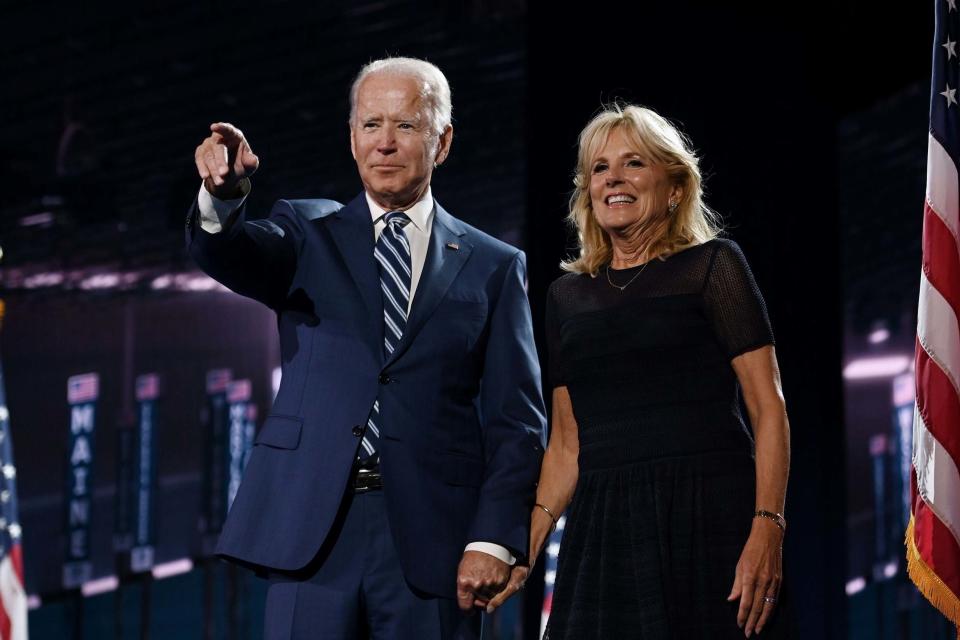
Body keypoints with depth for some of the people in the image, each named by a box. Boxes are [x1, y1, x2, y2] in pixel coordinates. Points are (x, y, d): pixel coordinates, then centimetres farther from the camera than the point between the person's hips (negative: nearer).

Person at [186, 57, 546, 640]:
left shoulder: (494, 267, 10)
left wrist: (494, 540, -8)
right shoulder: (308, 234, 12)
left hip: (430, 540, 0)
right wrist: (223, 196, -32)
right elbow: (230, 254, -9)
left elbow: (516, 420, 4)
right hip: (312, 531, 0)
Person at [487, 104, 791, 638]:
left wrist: (768, 528, -16)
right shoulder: (567, 295, 16)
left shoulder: (713, 265, 4)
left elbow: (769, 408, -4)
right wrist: (525, 550, 4)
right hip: (602, 529, 4)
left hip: (708, 517, -4)